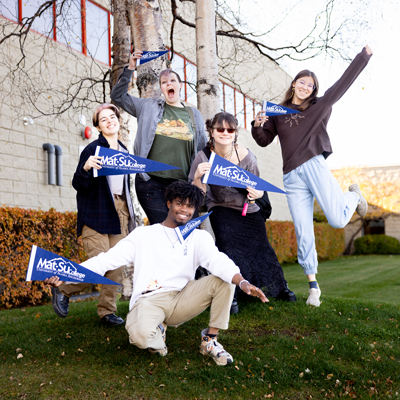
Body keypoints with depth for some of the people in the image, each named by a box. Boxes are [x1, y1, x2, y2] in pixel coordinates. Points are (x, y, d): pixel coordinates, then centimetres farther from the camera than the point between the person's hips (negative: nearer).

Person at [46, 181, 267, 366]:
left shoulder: (199, 237, 9)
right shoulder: (143, 235, 8)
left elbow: (218, 261, -11)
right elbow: (106, 260, 2)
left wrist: (242, 282, -33)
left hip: (182, 300, 2)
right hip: (148, 301, -2)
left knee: (223, 281, -18)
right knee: (140, 336, -36)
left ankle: (210, 341, -3)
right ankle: (157, 332, 5)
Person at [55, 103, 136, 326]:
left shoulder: (124, 151, 16)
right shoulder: (93, 149, -4)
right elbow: (78, 185, -9)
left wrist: (130, 215, 17)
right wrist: (86, 168, -29)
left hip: (119, 212, 6)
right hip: (96, 214, -6)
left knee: (117, 265, 1)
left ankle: (108, 311, 13)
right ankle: (64, 291, 11)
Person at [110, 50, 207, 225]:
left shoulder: (194, 115, 13)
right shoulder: (149, 107, 10)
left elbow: (202, 150, 17)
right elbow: (118, 96, 11)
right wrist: (130, 68, 2)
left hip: (181, 184, 2)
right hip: (151, 182, -2)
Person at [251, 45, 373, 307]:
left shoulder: (320, 106, 10)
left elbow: (344, 82, 8)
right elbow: (264, 140, 17)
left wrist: (365, 54, 8)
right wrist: (258, 125, -4)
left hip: (314, 166, -1)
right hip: (292, 177, 2)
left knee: (338, 220, -13)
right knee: (304, 235, 0)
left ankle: (353, 196, 22)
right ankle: (313, 285, 11)